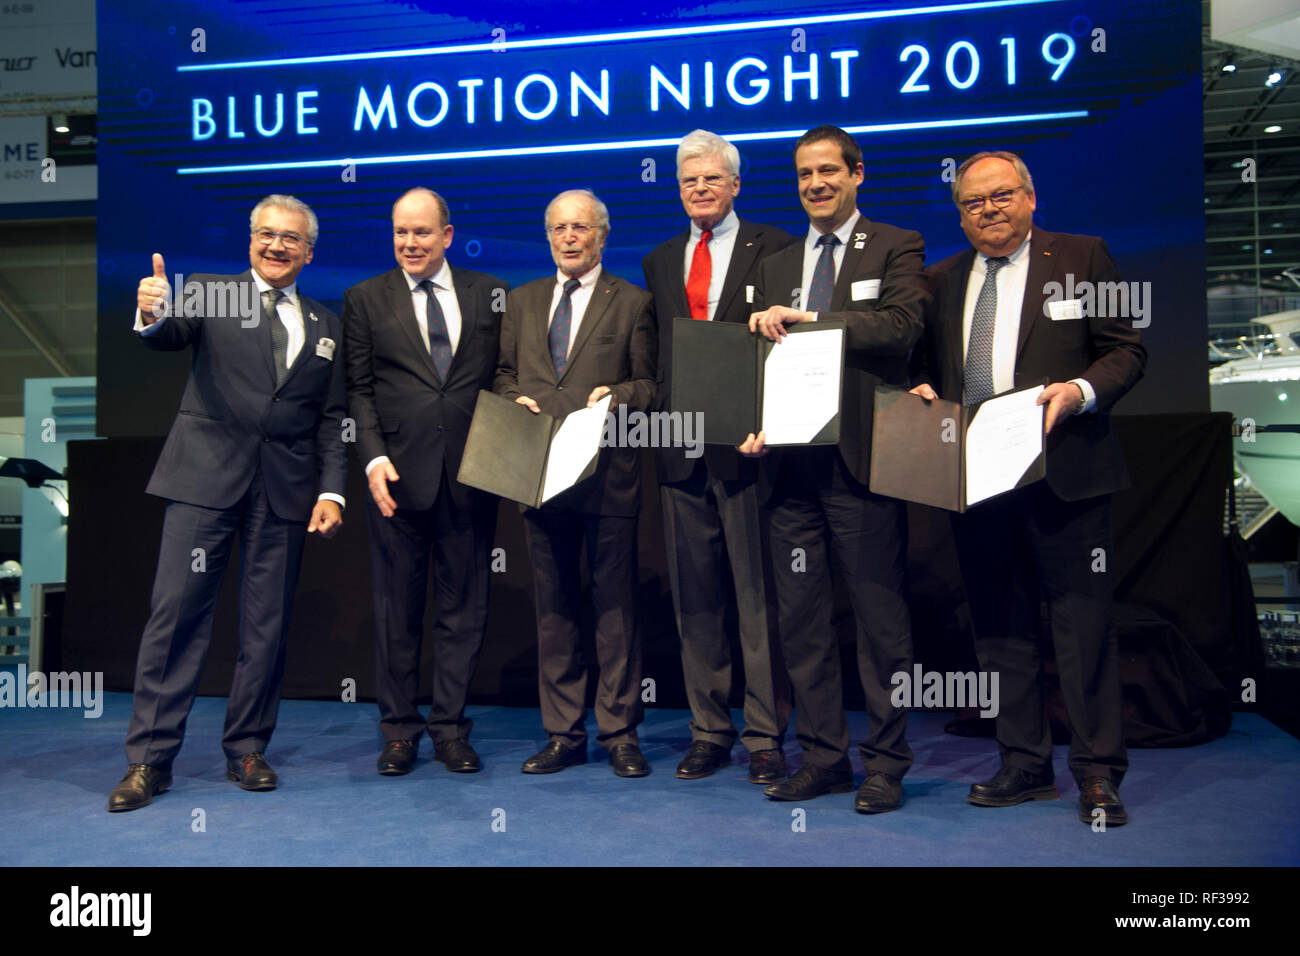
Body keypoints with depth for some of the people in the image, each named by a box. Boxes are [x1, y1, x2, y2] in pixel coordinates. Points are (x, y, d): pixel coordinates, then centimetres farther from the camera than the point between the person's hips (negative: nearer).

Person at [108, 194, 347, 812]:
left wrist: (332, 492, 1)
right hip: (207, 476, -2)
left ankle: (247, 749, 19)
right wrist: (151, 316, -36)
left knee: (267, 624, 6)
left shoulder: (325, 326, 15)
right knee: (176, 612, -3)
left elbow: (332, 418, 12)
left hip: (286, 485, 3)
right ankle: (149, 758, 8)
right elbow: (169, 338, -12)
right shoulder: (210, 294, 8)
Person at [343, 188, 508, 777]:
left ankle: (450, 726, 19)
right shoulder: (364, 299, 9)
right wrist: (374, 458, -8)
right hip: (398, 474, 0)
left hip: (470, 474, 1)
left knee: (463, 607, 6)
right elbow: (358, 389, 4)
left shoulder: (488, 293, 11)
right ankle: (399, 729, 20)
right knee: (397, 610, 6)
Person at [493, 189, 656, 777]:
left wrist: (618, 395, -17)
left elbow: (652, 384, 2)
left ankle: (619, 734, 12)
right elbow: (503, 373, 20)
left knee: (615, 606, 0)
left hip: (608, 471, -4)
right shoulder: (522, 301, 18)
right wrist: (515, 399, 0)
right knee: (552, 607, 8)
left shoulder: (631, 303, 6)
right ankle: (563, 734, 19)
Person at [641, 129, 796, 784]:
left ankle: (765, 737, 12)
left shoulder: (774, 249, 4)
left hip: (747, 443, -4)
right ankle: (709, 731, 21)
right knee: (695, 598, 9)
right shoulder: (659, 263, 18)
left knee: (758, 596, 0)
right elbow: (656, 355, 17)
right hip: (681, 449, 5)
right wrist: (660, 413, 3)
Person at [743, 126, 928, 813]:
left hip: (861, 463, -5)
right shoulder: (775, 267, 20)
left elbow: (901, 327, -13)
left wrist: (808, 318, -14)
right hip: (792, 466, 5)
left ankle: (885, 762, 16)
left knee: (880, 618, 2)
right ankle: (823, 757, 22)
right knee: (801, 621, 9)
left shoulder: (896, 248, 5)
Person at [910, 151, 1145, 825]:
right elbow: (926, 365, 18)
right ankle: (1025, 764, 22)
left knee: (1083, 622, -1)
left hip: (1063, 473, -4)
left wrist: (1081, 390, -16)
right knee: (999, 625, 10)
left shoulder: (1082, 257, 5)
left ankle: (1098, 772, 12)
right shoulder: (940, 280, 15)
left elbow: (1127, 351, 1)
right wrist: (924, 391, -3)